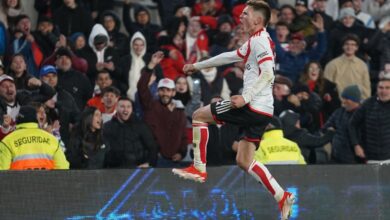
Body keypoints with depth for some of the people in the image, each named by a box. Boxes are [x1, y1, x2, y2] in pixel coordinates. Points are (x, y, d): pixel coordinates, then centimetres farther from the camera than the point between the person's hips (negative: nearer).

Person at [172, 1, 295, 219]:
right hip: (261, 111, 9)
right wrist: (197, 65, 38)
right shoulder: (254, 42, 20)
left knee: (199, 115, 2)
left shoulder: (260, 40, -10)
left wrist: (246, 97, -27)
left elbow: (268, 75, -21)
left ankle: (199, 168, 2)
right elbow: (229, 56, 32)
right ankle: (283, 197, 1)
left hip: (252, 107, -9)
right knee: (244, 160, 9)